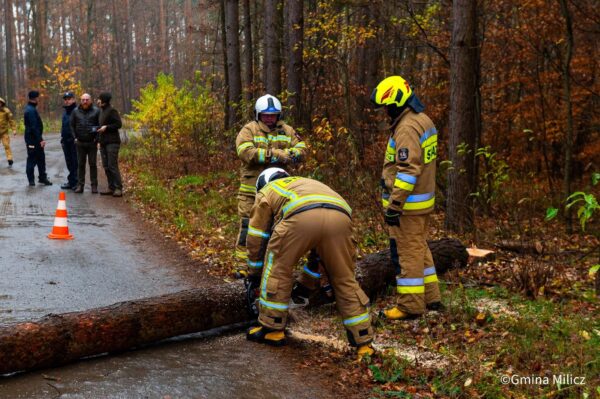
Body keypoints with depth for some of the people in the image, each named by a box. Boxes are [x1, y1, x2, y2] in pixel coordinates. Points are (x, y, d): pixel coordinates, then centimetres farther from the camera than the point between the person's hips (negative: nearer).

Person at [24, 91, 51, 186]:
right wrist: (40, 139, -23)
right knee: (32, 159, -1)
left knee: (41, 158, 15)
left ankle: (42, 177, 22)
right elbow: (34, 127, -24)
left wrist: (40, 138, 19)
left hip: (35, 139, 10)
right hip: (33, 140, -10)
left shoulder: (30, 108, 13)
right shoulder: (31, 110, -19)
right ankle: (31, 179, 6)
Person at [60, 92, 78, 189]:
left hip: (74, 141, -8)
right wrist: (62, 137, 20)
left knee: (75, 162, -6)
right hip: (66, 140, 8)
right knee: (69, 162, 12)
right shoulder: (65, 111, 18)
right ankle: (71, 181, 19)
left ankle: (74, 182, -2)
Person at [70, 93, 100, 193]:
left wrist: (97, 139, -8)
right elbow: (72, 125, 10)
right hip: (80, 143, 2)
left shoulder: (96, 111, -1)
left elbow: (100, 125, -2)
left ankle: (94, 185, 8)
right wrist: (75, 137, 1)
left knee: (93, 164, 3)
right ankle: (80, 185, 10)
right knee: (80, 164, 5)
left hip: (92, 143, -2)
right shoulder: (75, 111, 5)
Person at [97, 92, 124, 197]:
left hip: (112, 142, -9)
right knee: (106, 166, 8)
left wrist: (106, 127, -18)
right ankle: (111, 188, 13)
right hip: (103, 142, 9)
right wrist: (99, 137, 11)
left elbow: (118, 124, -13)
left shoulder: (112, 111, -9)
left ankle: (118, 188, -8)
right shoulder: (101, 111, 17)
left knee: (112, 166, -11)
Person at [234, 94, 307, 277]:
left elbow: (301, 149, 2)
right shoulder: (249, 130, -1)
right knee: (248, 228, -3)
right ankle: (244, 265, 4)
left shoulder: (286, 130, 12)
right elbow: (246, 152, -18)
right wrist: (276, 154, -21)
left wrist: (287, 155, -20)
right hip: (252, 190, -4)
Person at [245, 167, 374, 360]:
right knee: (345, 280, 17)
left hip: (301, 216, -4)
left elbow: (256, 238, 31)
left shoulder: (266, 191, 35)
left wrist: (254, 272, 46)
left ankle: (271, 330, 25)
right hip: (340, 216, 5)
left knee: (277, 269, 18)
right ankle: (364, 342, 20)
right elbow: (321, 246, 48)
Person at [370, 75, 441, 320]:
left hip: (408, 203, -10)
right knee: (420, 248, 19)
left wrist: (394, 205, -23)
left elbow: (408, 170, -25)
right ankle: (430, 297, 29)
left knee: (407, 253, -2)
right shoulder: (423, 120, 13)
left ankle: (410, 305, 6)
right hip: (422, 199, 10)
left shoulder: (407, 128, -19)